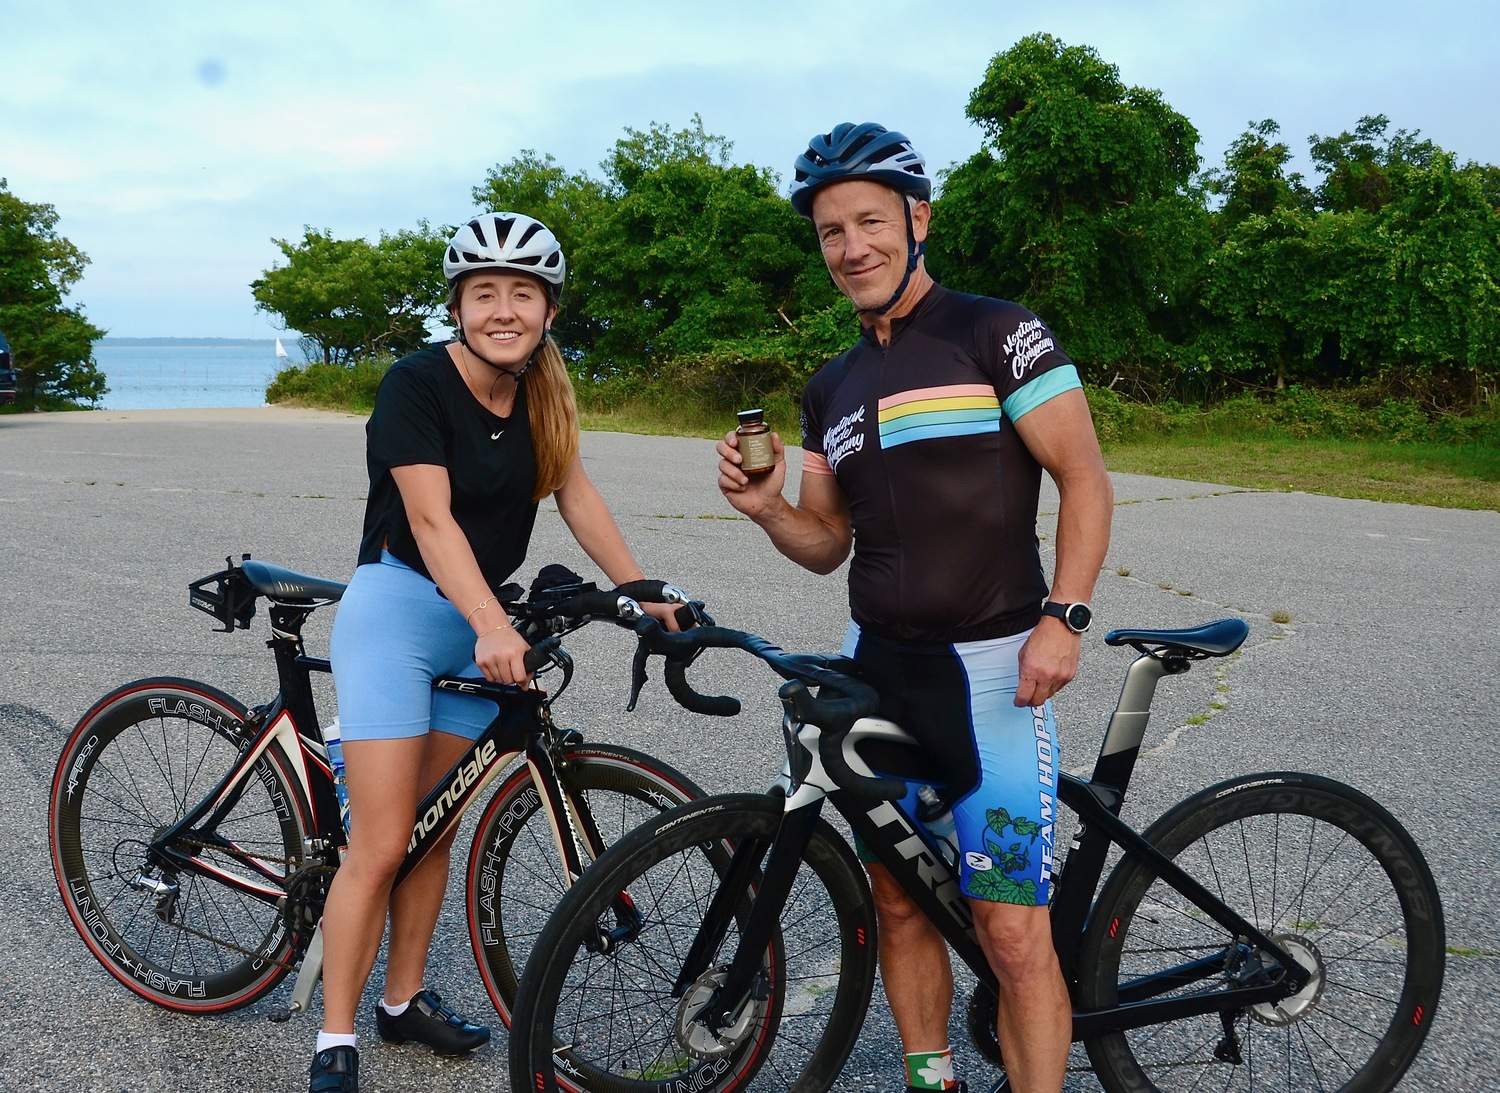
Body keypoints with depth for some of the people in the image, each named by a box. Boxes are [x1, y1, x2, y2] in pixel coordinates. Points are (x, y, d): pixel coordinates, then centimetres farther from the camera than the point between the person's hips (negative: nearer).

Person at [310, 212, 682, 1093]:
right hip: (399, 610, -6)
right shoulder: (419, 383, -18)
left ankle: (405, 1000, 31)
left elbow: (577, 495, 5)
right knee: (381, 845, -7)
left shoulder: (543, 391, 1)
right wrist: (493, 627, -37)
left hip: (480, 623, 6)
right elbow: (432, 521, -26)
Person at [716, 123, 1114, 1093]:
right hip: (877, 666, 6)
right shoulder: (833, 387, 13)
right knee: (897, 901, 14)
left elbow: (1086, 479, -8)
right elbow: (829, 544, 14)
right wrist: (767, 507, -6)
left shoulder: (996, 335, -6)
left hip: (989, 667, -6)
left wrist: (1063, 616, -19)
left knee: (1012, 932, -6)